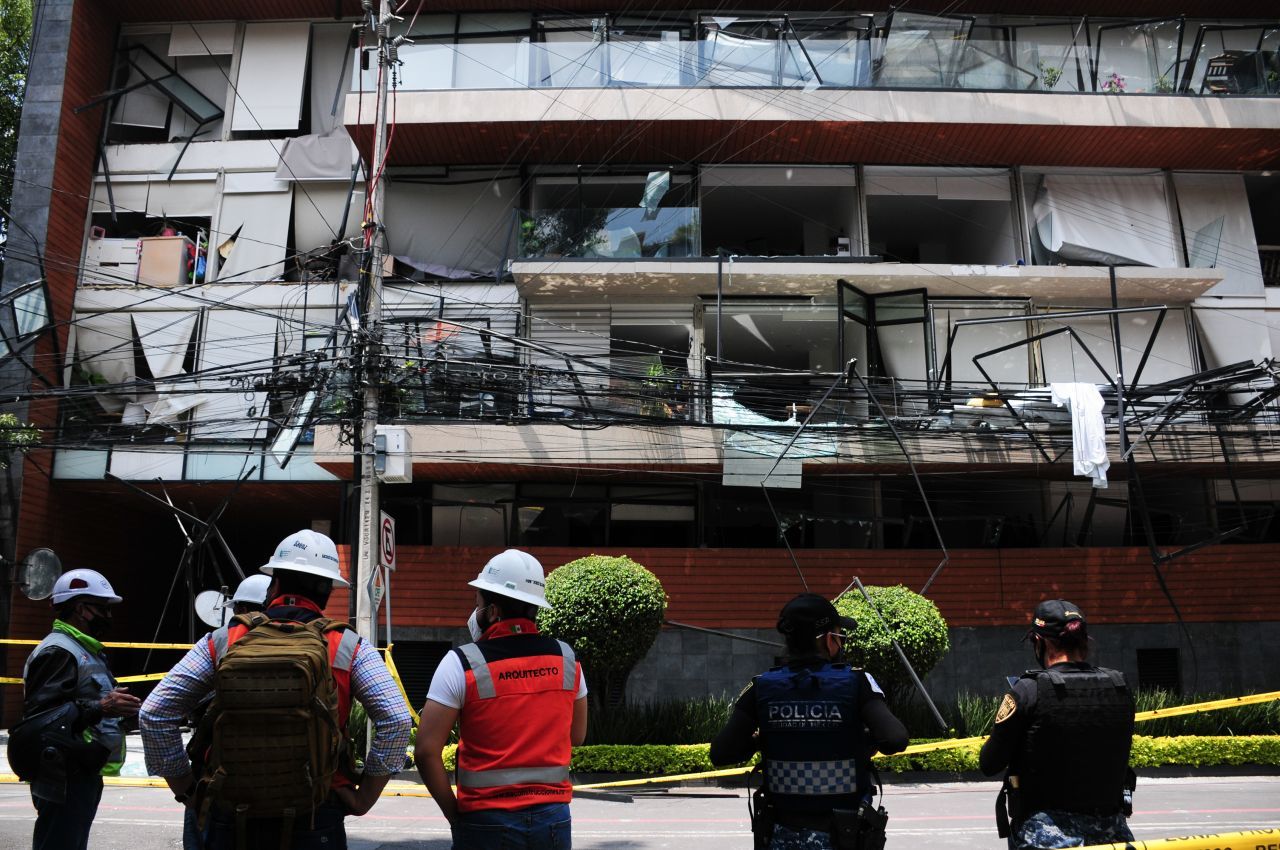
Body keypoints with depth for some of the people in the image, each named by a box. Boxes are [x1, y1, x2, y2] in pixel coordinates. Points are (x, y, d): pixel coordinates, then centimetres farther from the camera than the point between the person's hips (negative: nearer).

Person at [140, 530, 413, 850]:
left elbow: (154, 714, -1)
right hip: (313, 821, -1)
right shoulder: (349, 649, -3)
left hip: (232, 816, 1)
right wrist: (365, 797, -2)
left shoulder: (222, 642, 1)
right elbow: (397, 720, -12)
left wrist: (185, 789, 7)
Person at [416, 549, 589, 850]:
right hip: (554, 819, 3)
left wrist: (454, 813, -3)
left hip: (487, 823, -3)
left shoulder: (462, 663, -11)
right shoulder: (566, 658, 0)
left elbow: (426, 751, -13)